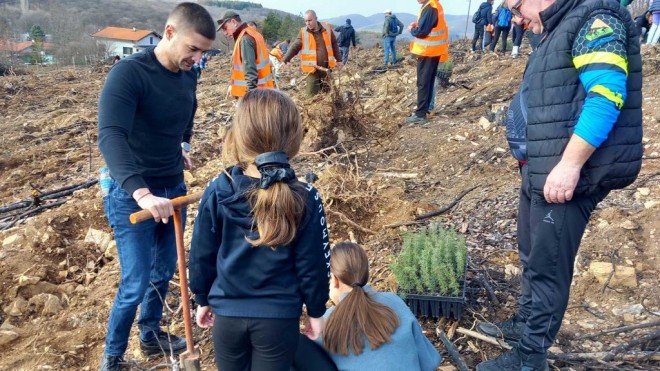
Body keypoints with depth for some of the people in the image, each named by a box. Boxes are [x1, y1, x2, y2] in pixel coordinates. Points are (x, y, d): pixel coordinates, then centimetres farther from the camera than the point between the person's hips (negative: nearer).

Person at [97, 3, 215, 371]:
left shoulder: (189, 76, 0)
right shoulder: (128, 73, -21)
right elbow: (110, 137, -34)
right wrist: (141, 192, -46)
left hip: (174, 189, 7)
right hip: (132, 195, -6)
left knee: (164, 272, 18)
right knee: (135, 284, -2)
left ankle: (151, 335, 41)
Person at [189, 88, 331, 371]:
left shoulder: (217, 192, -13)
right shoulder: (304, 199, -16)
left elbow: (201, 255, -3)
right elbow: (312, 264, -9)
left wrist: (202, 299, 13)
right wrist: (316, 311, 6)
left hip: (227, 314, 2)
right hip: (278, 317, -1)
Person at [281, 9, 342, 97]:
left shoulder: (327, 28, -1)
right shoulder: (303, 32, -6)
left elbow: (334, 44, 9)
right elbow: (294, 47, -10)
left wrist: (338, 60, 12)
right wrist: (284, 60, -23)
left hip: (327, 67, 2)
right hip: (312, 69, -2)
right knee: (312, 94, -2)